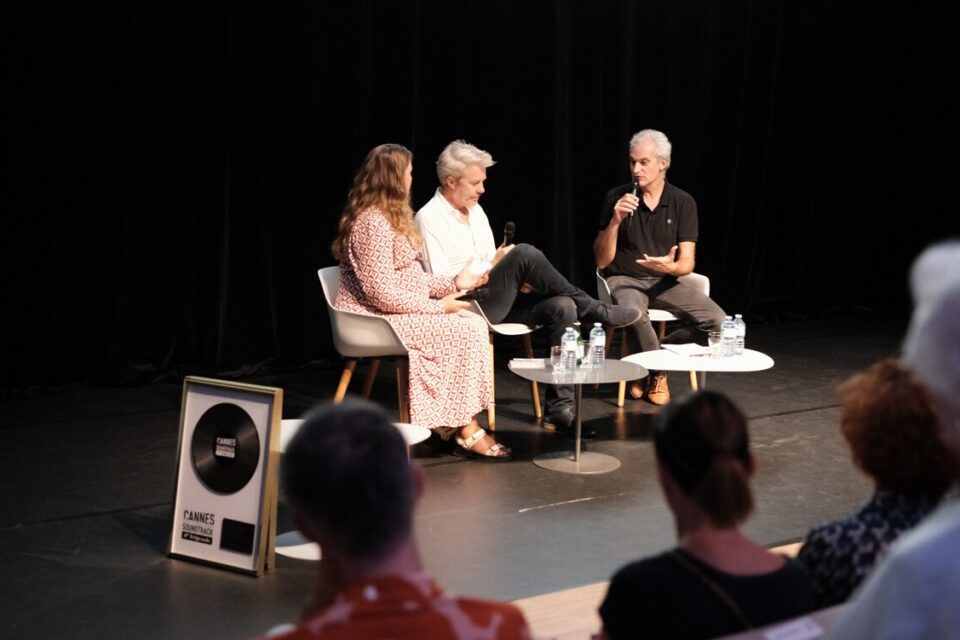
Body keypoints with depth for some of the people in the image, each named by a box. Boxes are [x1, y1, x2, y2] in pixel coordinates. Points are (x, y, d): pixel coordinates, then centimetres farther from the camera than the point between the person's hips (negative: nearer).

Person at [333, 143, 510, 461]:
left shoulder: (389, 217, 14)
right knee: (466, 332, -18)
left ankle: (457, 424, -10)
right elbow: (382, 294, -25)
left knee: (474, 324, -8)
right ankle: (467, 431, -7)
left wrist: (453, 283, 8)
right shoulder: (372, 223, -20)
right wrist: (438, 306, -18)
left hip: (397, 313, 10)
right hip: (377, 322, -10)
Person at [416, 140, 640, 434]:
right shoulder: (429, 219, -9)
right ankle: (595, 310, -12)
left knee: (562, 307, -18)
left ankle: (559, 407, -18)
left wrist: (515, 280, -2)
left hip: (492, 302, 8)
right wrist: (491, 267, -14)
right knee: (525, 254, -27)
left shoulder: (476, 211, 16)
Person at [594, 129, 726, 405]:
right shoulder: (617, 198, -6)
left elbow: (687, 263, -6)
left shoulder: (683, 202, -3)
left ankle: (653, 355, 0)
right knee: (634, 314, -38)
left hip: (665, 282, 3)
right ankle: (658, 372, -9)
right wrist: (615, 221, -23)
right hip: (624, 280, -2)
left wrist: (671, 266, -31)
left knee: (716, 320, -21)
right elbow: (602, 261, -8)